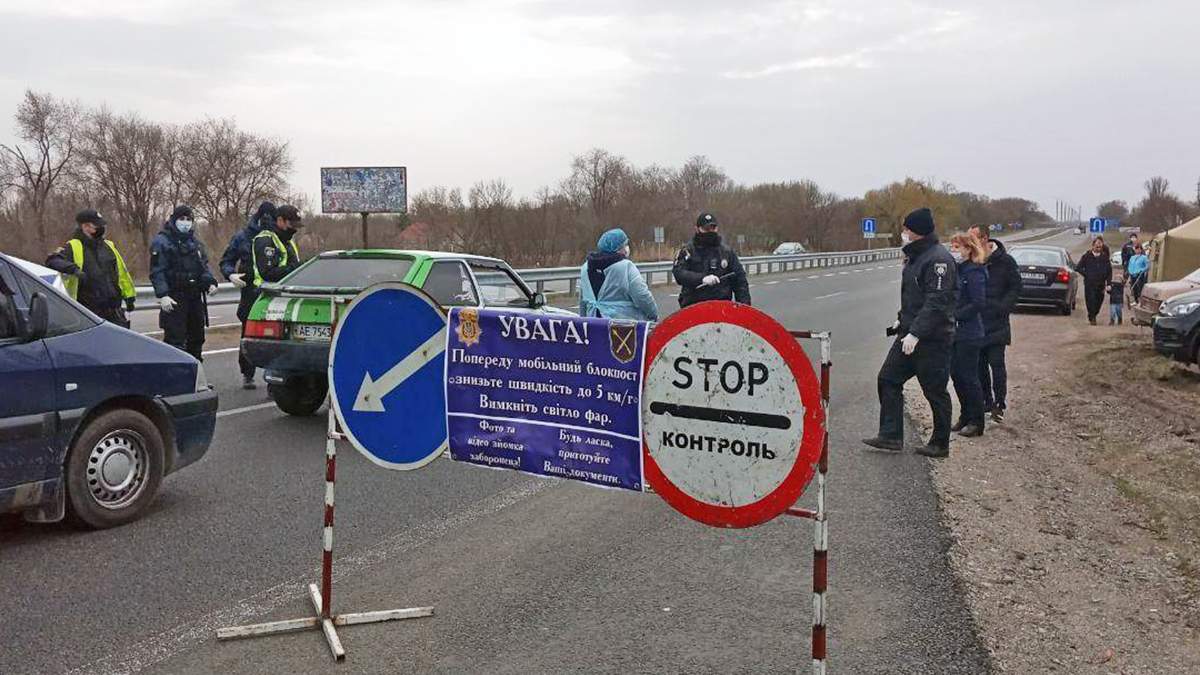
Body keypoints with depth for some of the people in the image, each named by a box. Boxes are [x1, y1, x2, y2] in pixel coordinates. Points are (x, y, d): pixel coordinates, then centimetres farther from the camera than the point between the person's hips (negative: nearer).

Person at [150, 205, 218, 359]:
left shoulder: (195, 242, 16)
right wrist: (162, 295, -23)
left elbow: (204, 266, 20)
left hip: (195, 297, 7)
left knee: (197, 338, 15)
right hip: (174, 299, -7)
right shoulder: (162, 241, -6)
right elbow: (157, 271, -12)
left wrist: (210, 282, 0)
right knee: (175, 340, -11)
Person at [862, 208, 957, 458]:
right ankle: (891, 436, 10)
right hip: (910, 333, 10)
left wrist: (915, 334, -28)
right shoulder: (915, 256, 12)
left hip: (933, 339, -10)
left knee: (935, 391, 2)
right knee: (888, 379, 6)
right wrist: (902, 320, 20)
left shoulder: (939, 259, -18)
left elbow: (936, 303, -25)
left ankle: (940, 444, 16)